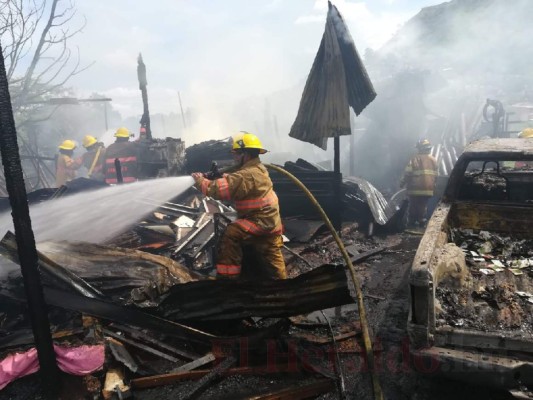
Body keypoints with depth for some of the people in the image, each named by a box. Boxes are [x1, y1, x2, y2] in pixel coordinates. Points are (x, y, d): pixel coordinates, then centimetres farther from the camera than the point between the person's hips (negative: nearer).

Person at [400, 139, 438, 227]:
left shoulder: (415, 158, -9)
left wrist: (402, 183, 1)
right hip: (428, 189, 5)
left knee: (413, 206, 4)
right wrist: (433, 185, 25)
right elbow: (436, 176, 15)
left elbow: (408, 173, -10)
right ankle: (421, 221, 11)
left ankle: (411, 222, 8)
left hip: (416, 189, -5)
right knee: (423, 206, 12)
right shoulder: (433, 160, 11)